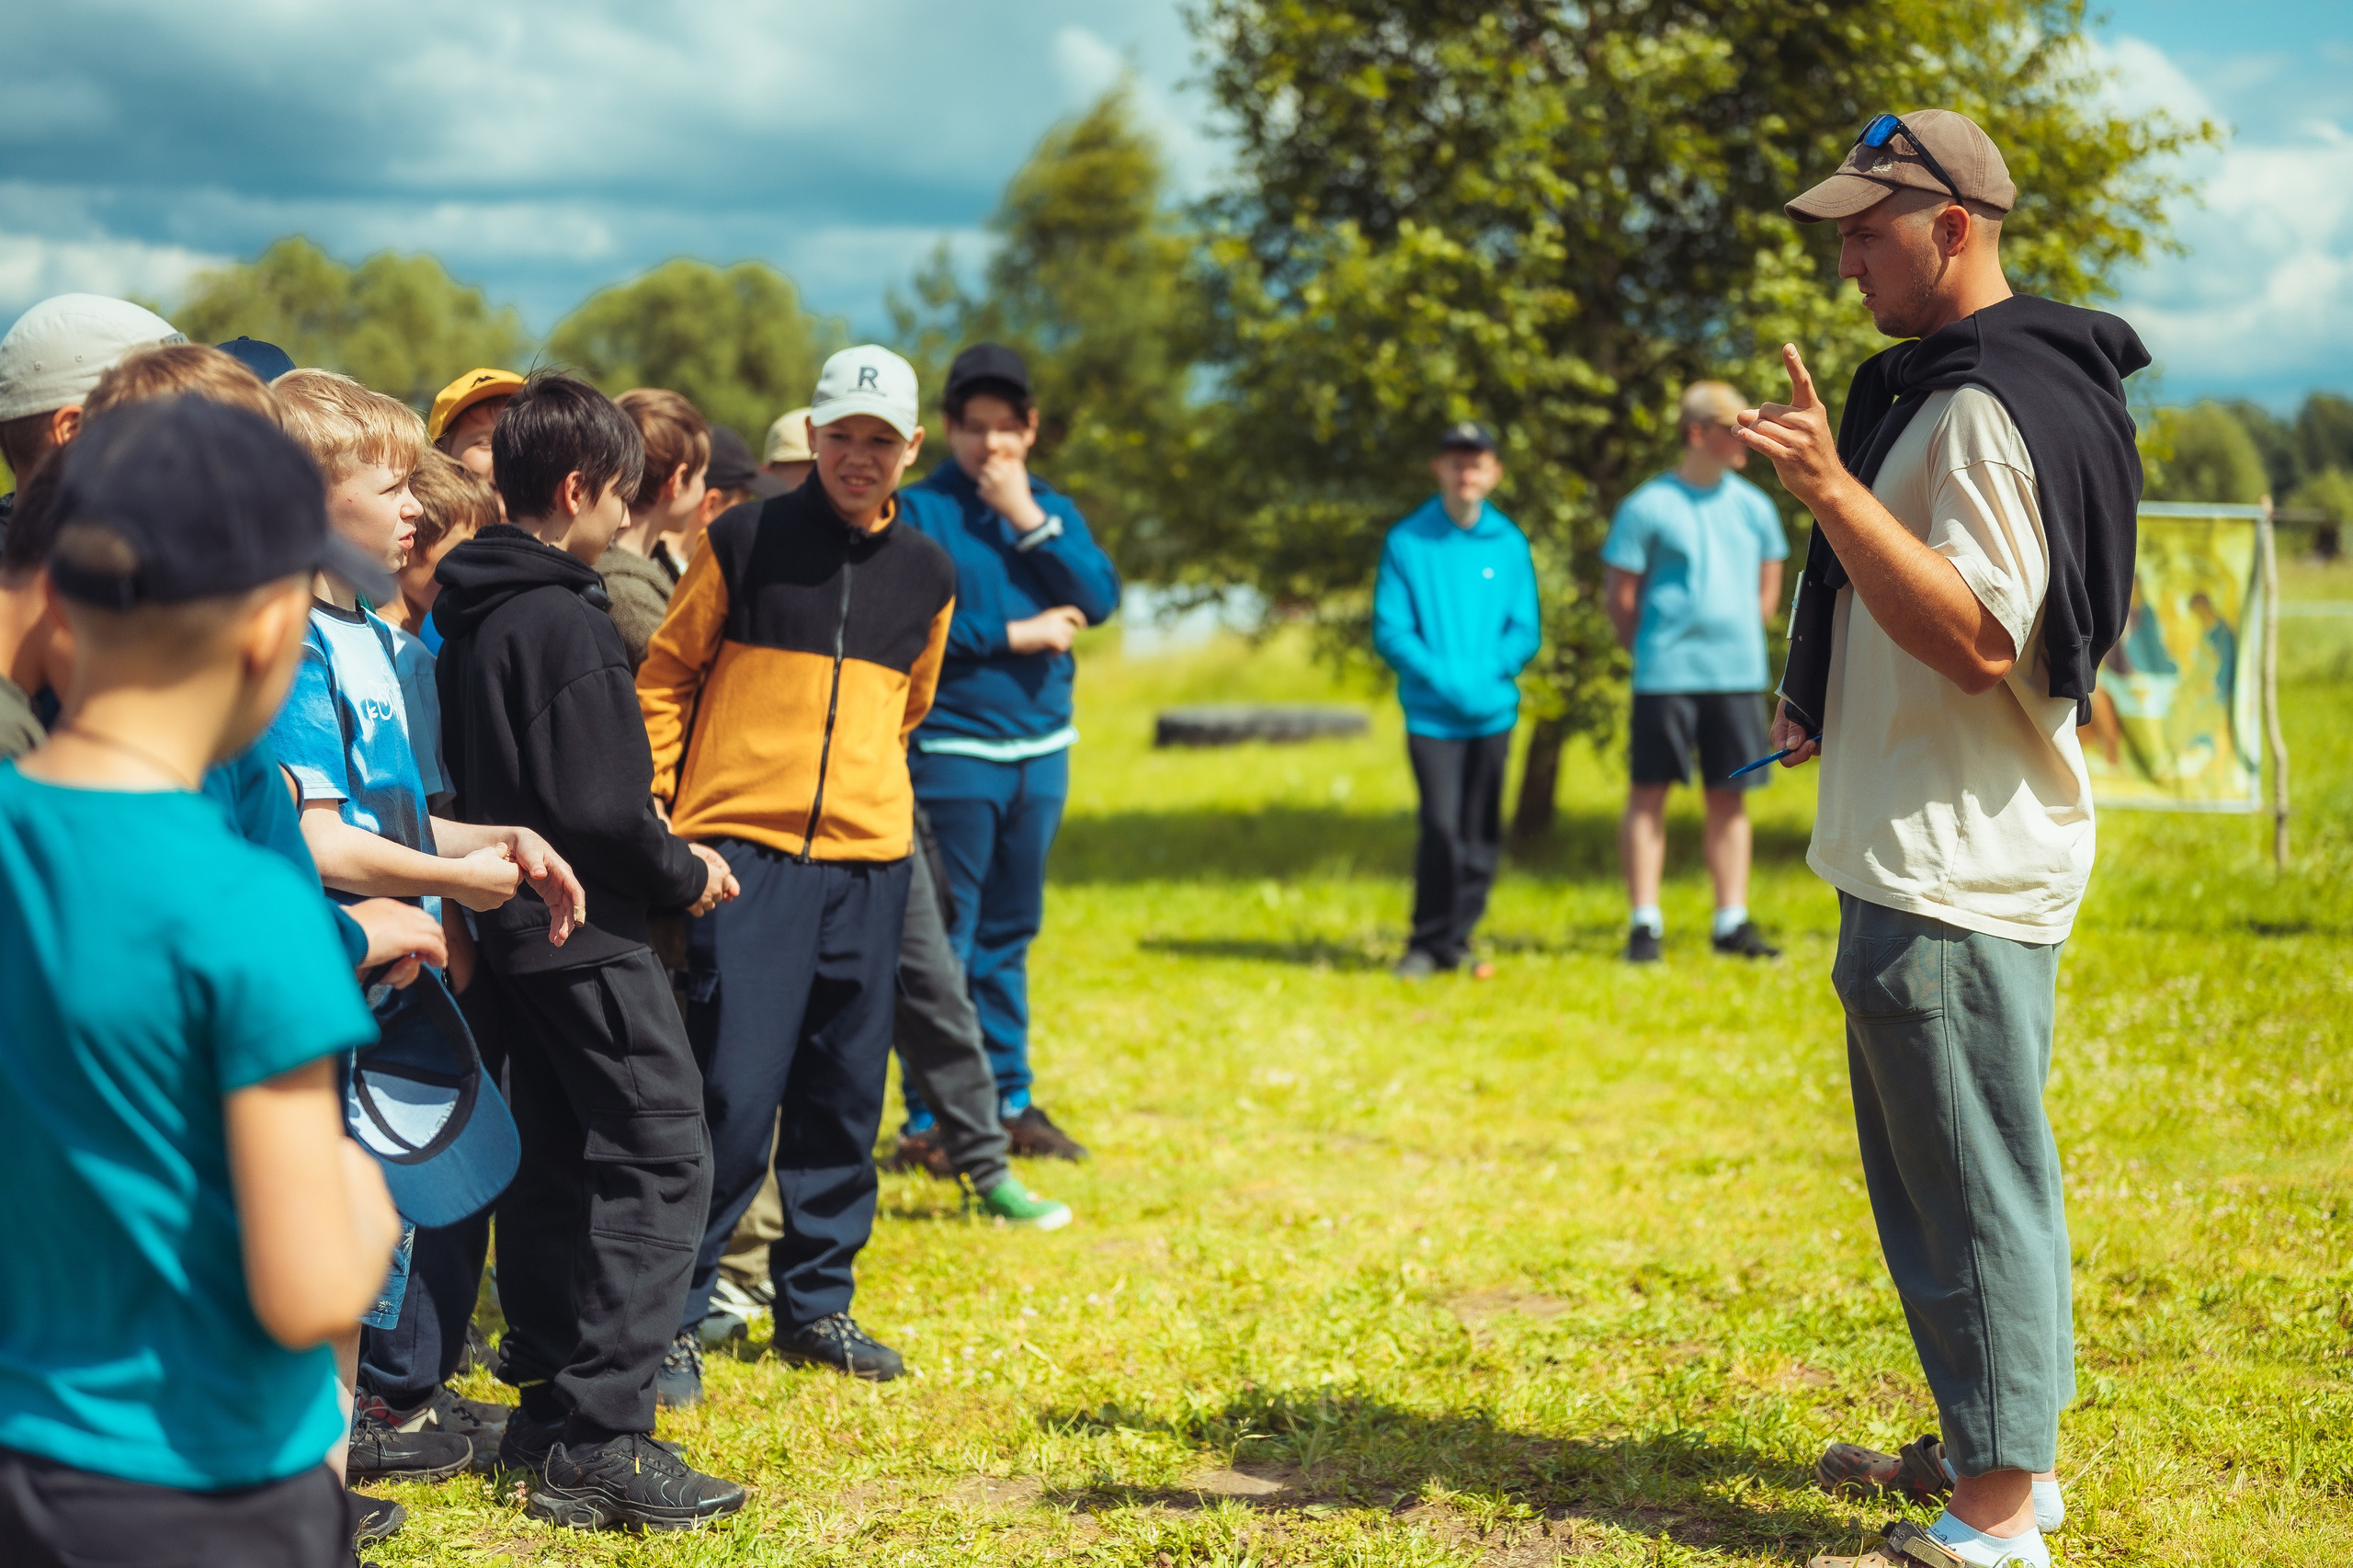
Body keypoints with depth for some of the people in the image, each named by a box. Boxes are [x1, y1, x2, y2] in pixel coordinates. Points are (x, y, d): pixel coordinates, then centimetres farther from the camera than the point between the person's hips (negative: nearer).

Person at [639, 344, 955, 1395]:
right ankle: (673, 1314, 1)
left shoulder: (928, 576, 10)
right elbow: (663, 676, 4)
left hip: (868, 856, 4)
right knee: (733, 1090, -10)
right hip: (741, 848, -4)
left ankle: (818, 1301, 23)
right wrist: (655, 804, -2)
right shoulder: (745, 542, -1)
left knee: (845, 1093, 9)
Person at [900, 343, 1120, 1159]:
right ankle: (931, 1115, 1)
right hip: (951, 749, -5)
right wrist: (1013, 636, -13)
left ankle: (1007, 1099, 23)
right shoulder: (918, 510, -5)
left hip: (1041, 750, 5)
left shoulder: (1054, 510, 12)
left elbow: (1100, 598, -4)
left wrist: (1030, 522, -11)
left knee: (1009, 935, 14)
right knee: (944, 940, -5)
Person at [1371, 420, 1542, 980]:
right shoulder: (1406, 541, 0)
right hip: (1431, 714, -3)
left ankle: (1459, 939, 18)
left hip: (1493, 712, 3)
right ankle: (1428, 944, 0)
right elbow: (1389, 631, -3)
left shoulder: (1509, 544, 7)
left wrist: (1485, 674, -12)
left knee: (1481, 835, 6)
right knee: (1442, 827, -12)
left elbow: (1526, 632, 6)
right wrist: (1444, 679, -15)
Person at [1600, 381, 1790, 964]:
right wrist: (1650, 651, 0)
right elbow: (1617, 596, -1)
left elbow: (1769, 586, 21)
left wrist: (1741, 641, 12)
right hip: (1666, 673, -4)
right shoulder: (1647, 507, -4)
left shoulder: (1753, 507, 11)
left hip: (1737, 673, 4)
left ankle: (1732, 922, 10)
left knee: (1728, 797, 6)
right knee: (1649, 791, -2)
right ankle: (1644, 925, 2)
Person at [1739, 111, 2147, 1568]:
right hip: (1927, 853, 11)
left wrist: (1833, 490, -32)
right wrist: (1834, 703, 19)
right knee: (1937, 1170, 19)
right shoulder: (1946, 384, 17)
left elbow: (1978, 638, -27)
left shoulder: (1991, 406, -18)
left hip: (1961, 869, -11)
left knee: (1974, 1178, -5)